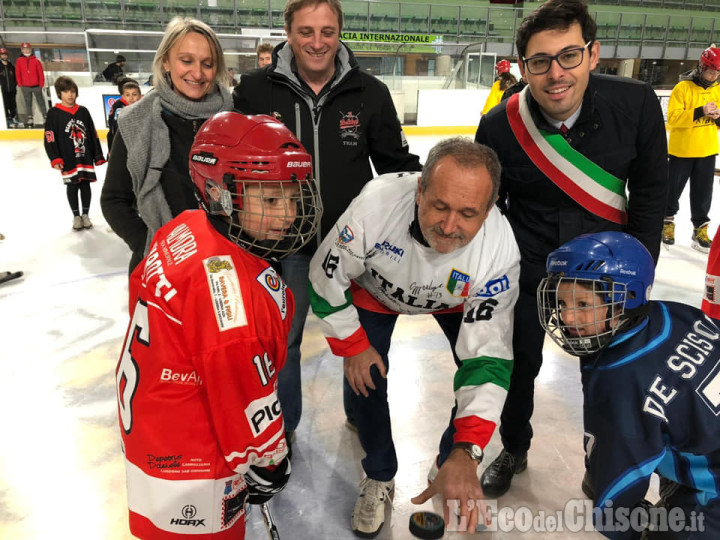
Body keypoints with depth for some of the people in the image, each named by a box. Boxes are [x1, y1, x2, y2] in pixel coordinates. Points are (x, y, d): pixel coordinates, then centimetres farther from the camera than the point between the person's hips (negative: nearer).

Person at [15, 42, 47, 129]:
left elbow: (41, 73, -1)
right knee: (28, 104, 6)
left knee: (40, 102, 6)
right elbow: (17, 74, 5)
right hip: (25, 87, 2)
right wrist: (20, 85, 0)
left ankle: (46, 117, 12)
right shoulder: (19, 61, 3)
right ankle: (30, 120, 10)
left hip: (36, 86, -2)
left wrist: (41, 84, -5)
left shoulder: (36, 61, -1)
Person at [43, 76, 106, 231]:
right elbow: (50, 138, -6)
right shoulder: (54, 113, -4)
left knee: (85, 185, 9)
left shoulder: (83, 111, 5)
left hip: (85, 157, 2)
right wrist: (55, 159, -13)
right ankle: (76, 216, 20)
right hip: (68, 160, -2)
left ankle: (86, 215, 23)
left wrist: (98, 155, 7)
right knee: (72, 187, 7)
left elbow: (93, 134, 9)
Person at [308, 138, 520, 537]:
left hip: (455, 300, 1)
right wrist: (353, 346, -14)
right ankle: (380, 478, 25)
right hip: (374, 289, 0)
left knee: (480, 374, -8)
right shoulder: (377, 202, -41)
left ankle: (450, 467, 22)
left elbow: (488, 356, -34)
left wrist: (466, 454, -41)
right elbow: (326, 278, -24)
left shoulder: (500, 253, -36)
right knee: (366, 380, -4)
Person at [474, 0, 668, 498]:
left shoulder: (636, 104, -16)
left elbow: (650, 191, -5)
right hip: (527, 268, -1)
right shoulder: (499, 126, -18)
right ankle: (514, 451, 41)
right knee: (519, 363, 12)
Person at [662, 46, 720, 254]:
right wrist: (699, 111, -27)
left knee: (703, 193, 8)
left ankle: (700, 229, 17)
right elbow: (673, 118, -18)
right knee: (673, 189, 7)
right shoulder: (683, 88, -10)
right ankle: (667, 221, 27)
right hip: (682, 150, -4)